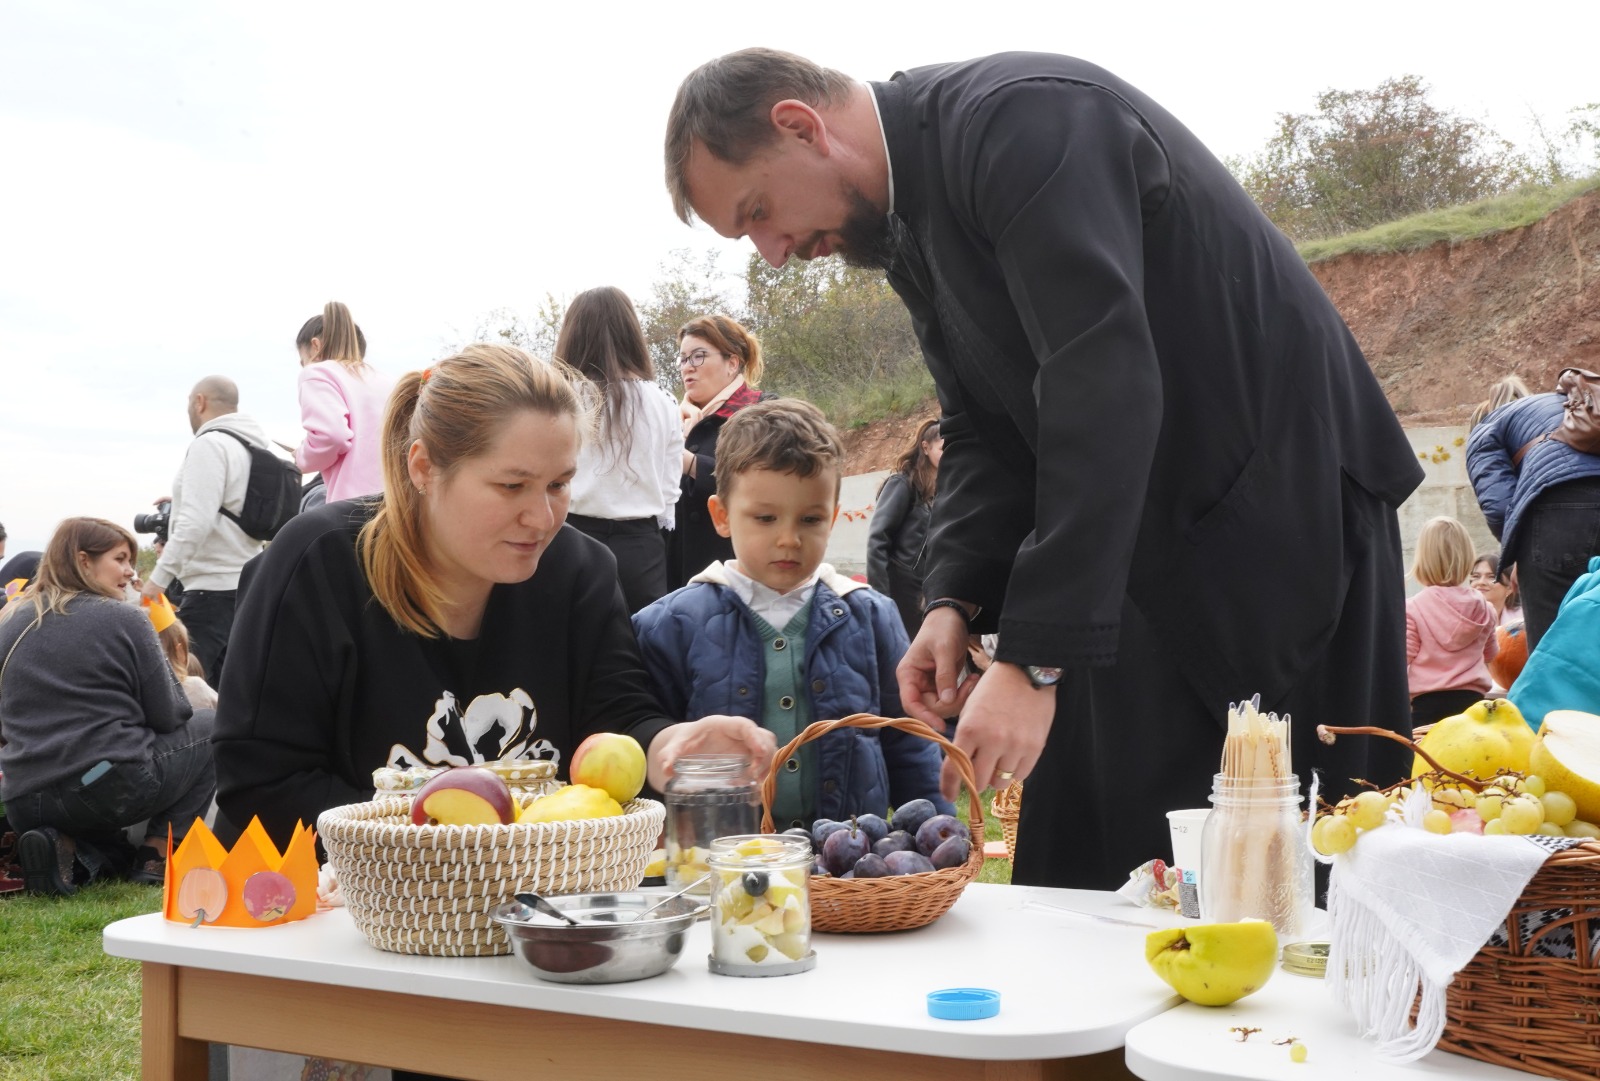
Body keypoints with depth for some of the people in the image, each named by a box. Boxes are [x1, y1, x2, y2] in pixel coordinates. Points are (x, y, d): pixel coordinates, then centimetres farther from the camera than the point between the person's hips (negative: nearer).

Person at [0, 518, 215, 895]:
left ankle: (68, 849, 1)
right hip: (113, 789, -6)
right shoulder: (124, 618, -3)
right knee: (209, 727, 18)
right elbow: (169, 717, -1)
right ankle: (157, 855, 7)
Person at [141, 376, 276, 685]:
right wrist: (181, 503, 31)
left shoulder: (209, 444, -10)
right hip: (245, 584, 9)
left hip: (213, 589, -9)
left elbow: (196, 523, -19)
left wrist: (159, 577, -16)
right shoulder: (253, 446, 16)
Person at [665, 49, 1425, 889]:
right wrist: (956, 599, -6)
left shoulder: (1018, 118, -21)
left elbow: (1105, 393, -30)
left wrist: (1035, 660, -31)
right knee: (1083, 868, 6)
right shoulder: (907, 225, 9)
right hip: (1146, 544, 8)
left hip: (1279, 512, -8)